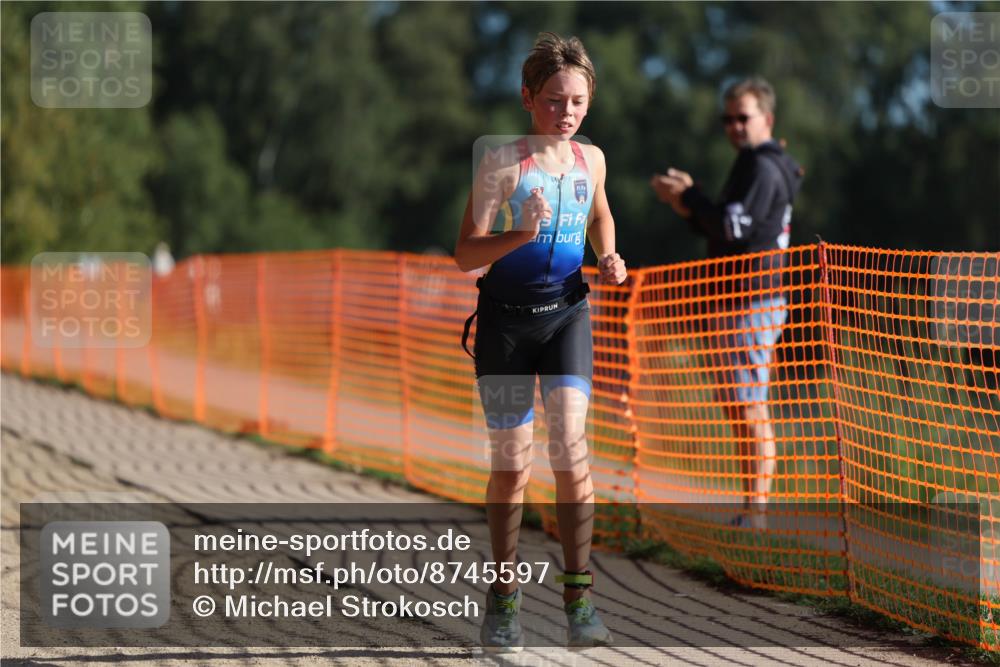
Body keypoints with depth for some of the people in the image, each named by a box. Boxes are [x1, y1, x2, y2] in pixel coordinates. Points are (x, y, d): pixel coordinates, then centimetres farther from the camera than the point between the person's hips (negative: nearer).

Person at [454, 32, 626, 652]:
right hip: (506, 316, -2)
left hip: (567, 313, 2)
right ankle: (504, 597, 18)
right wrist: (521, 235, -30)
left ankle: (578, 597, -8)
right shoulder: (502, 162, -9)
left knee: (570, 442, -15)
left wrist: (609, 258, 7)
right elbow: (467, 254, -13)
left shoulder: (591, 159, 4)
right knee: (511, 462, 3)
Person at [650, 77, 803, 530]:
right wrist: (689, 207, 6)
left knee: (751, 409, -11)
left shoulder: (763, 166, -11)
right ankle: (750, 511, 14)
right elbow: (724, 231, 22)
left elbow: (735, 226, -21)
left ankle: (756, 512, -13)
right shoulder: (752, 165, 21)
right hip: (738, 301, 11)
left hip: (753, 303, -11)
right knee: (737, 408, 11)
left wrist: (689, 196, -10)